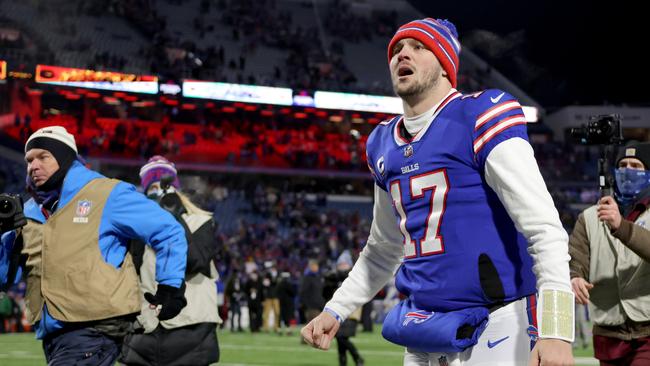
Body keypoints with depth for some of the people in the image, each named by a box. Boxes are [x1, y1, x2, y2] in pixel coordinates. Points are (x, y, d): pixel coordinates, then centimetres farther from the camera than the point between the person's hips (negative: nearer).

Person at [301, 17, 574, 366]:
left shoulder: (481, 116, -9)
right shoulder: (383, 143, 13)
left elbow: (545, 229, -16)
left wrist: (555, 330, -26)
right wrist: (335, 310, 21)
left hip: (496, 328, -6)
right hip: (421, 337, 7)